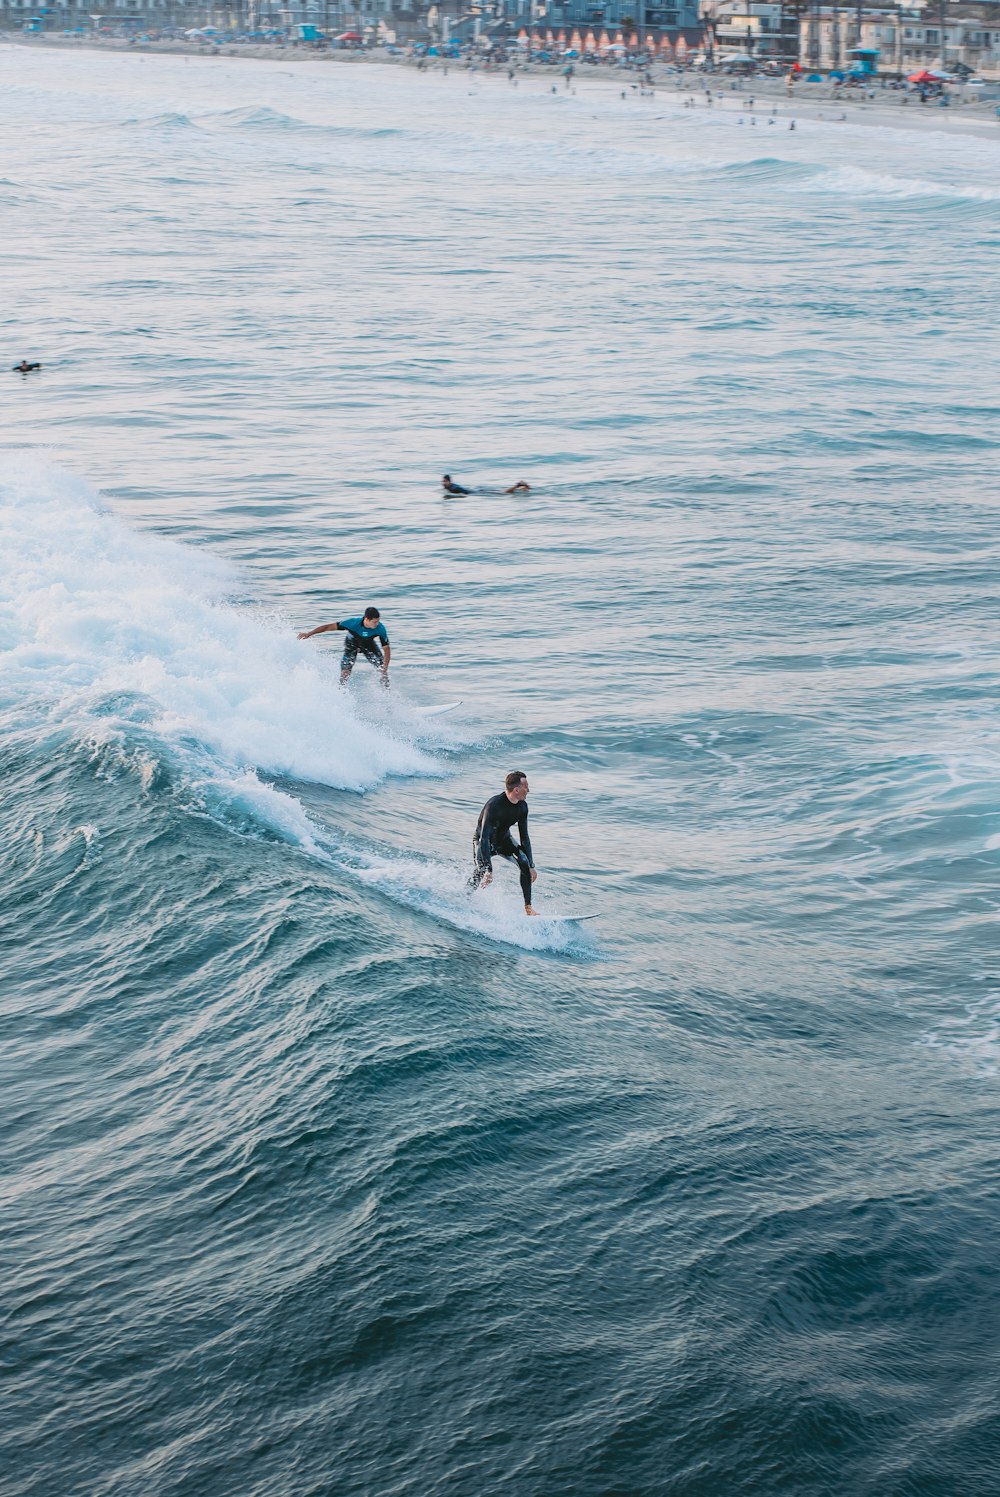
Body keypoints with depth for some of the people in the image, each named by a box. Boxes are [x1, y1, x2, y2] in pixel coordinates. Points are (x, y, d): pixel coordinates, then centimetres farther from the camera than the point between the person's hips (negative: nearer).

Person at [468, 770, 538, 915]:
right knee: (480, 875, -21)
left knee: (524, 863, -17)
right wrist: (489, 870, -40)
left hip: (504, 839, 5)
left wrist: (531, 866, -5)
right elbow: (484, 838, -35)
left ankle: (528, 908, -13)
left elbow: (524, 837, -2)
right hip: (483, 842, -5)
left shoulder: (522, 806, -12)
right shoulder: (494, 805, -34)